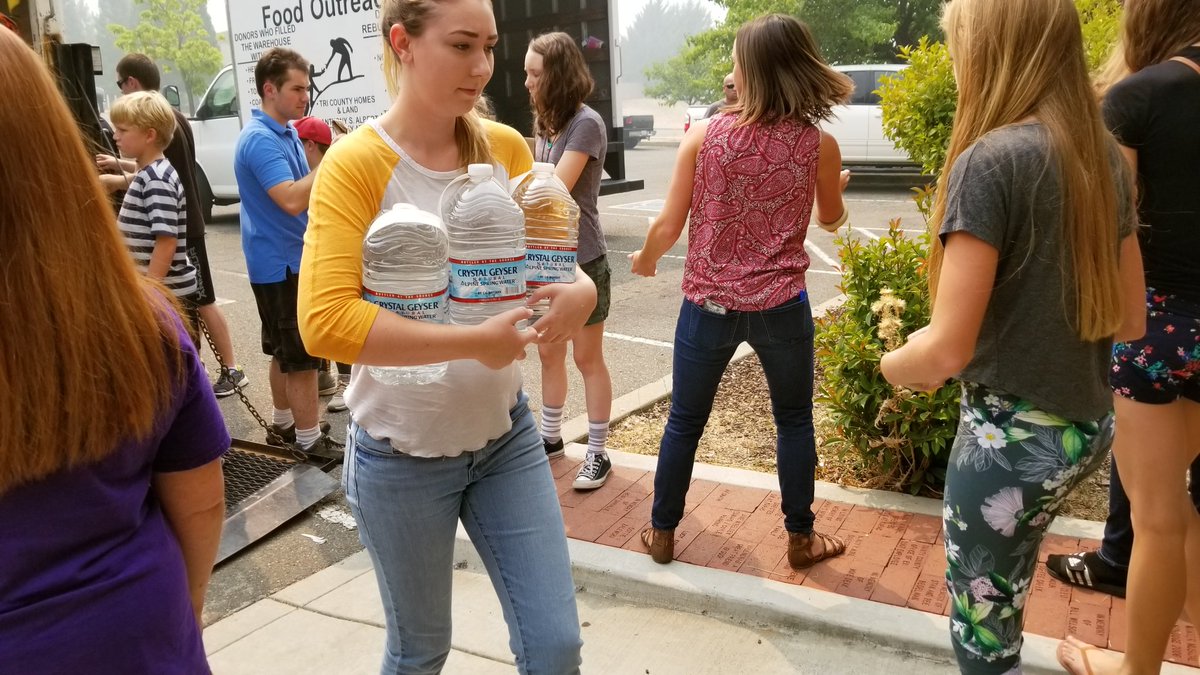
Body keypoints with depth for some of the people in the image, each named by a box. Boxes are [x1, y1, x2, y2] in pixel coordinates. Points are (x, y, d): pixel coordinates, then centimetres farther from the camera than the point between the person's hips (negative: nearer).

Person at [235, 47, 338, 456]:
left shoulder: (287, 132, 11)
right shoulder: (260, 140, -20)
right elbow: (291, 200, -31)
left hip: (290, 258, 10)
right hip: (280, 262, -10)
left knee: (284, 349, 18)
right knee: (301, 354, -3)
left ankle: (283, 423, 30)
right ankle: (310, 438, 6)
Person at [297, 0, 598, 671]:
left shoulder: (506, 148, -4)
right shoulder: (356, 163, -16)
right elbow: (325, 322, -26)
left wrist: (579, 291, -18)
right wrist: (475, 341, -30)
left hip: (506, 435, 4)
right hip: (401, 457, -3)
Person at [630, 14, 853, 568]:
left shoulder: (704, 135, -7)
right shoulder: (820, 144, -5)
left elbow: (669, 224, -5)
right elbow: (832, 220, 12)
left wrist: (645, 259, 16)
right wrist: (836, 186, 34)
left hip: (708, 304, 0)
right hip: (781, 306, 0)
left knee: (684, 422, 14)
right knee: (794, 421, 17)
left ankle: (661, 533, 27)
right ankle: (800, 538, 27)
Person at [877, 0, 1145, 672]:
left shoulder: (991, 160, -20)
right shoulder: (1107, 157, 3)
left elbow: (947, 349, -22)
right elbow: (1129, 319, 10)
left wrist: (891, 364, -2)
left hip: (1012, 435, -8)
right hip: (1088, 425, 8)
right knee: (1003, 606, 27)